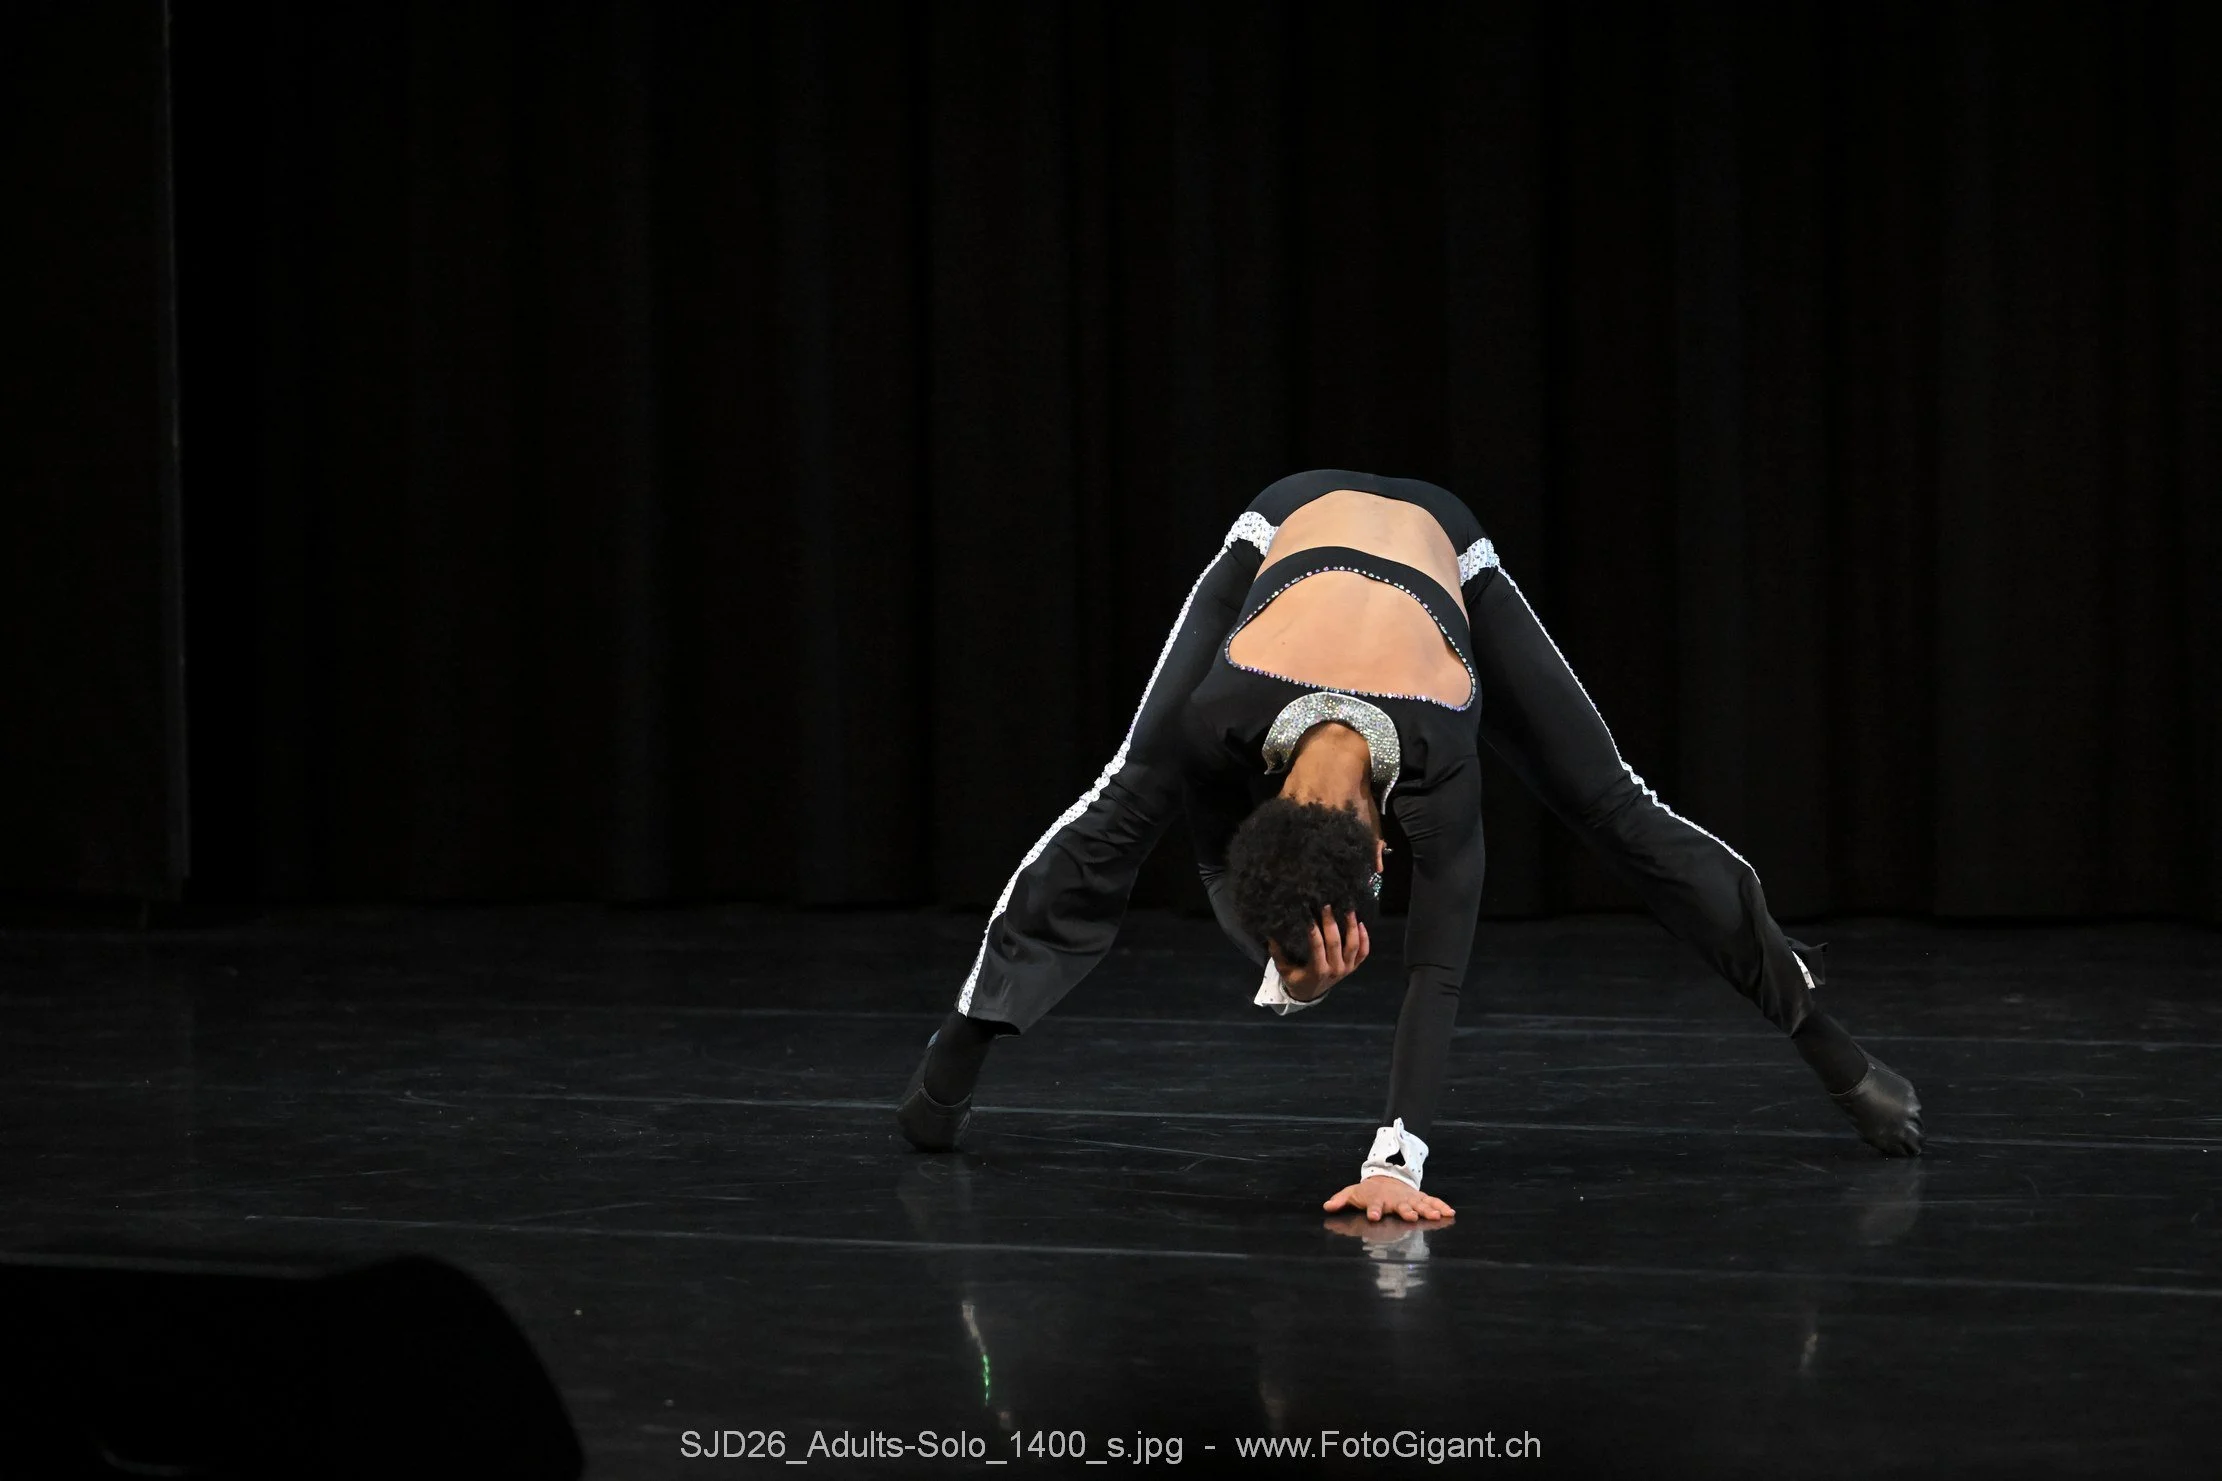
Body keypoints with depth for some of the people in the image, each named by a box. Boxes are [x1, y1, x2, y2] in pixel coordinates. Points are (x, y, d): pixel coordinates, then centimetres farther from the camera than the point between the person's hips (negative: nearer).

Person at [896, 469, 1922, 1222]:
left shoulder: (1436, 761, -42)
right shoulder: (1218, 721, -38)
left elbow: (1438, 971, -43)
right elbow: (1217, 856, -13)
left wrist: (1396, 1163, -48)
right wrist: (1284, 952, -14)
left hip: (1439, 547, -1)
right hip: (1293, 529, 1)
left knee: (1616, 812, -6)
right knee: (1123, 806, -11)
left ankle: (1826, 1042, 3)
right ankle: (953, 1060, -6)